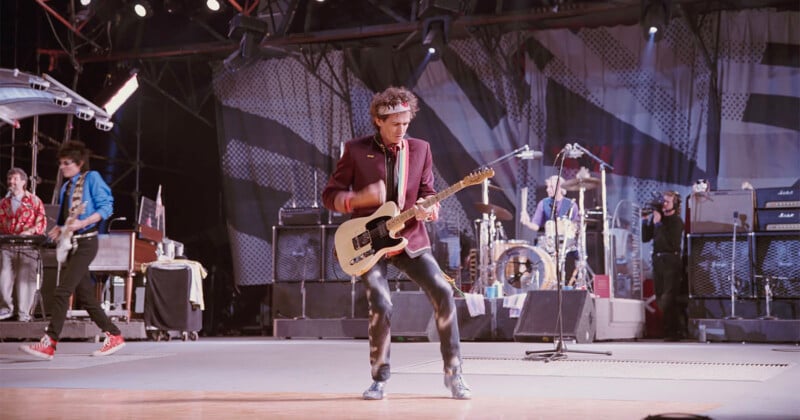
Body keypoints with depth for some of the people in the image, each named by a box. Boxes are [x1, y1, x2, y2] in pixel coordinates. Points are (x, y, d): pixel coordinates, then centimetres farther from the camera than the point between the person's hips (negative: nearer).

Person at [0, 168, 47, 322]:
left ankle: (23, 313, 0)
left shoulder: (34, 201, 5)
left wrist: (29, 231, -17)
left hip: (28, 245, -3)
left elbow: (42, 222, -2)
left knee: (25, 279, -5)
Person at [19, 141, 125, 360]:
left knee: (62, 291, -14)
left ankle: (49, 343, -15)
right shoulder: (66, 187, 18)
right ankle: (114, 336, 17)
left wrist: (81, 223, -22)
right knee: (84, 295, 9)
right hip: (71, 243, 8)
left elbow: (106, 207, -11)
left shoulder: (92, 178, -4)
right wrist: (58, 229, 2)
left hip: (85, 242, -8)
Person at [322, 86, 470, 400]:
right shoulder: (356, 150, -2)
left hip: (410, 238, 3)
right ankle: (379, 379, 3)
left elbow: (428, 194, 9)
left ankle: (453, 373, -1)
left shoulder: (420, 149, 6)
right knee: (381, 307, -19)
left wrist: (427, 210, -15)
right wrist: (361, 198, -19)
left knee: (443, 294, -14)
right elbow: (329, 195, 0)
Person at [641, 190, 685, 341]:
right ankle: (667, 330, 16)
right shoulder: (657, 217, 13)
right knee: (660, 298, 9)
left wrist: (658, 223, -17)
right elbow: (645, 238, 13)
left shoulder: (676, 221, -5)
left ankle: (675, 331, -7)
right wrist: (646, 221, 2)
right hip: (657, 260, 7)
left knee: (668, 298, -11)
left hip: (671, 261, -7)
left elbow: (671, 242, -19)